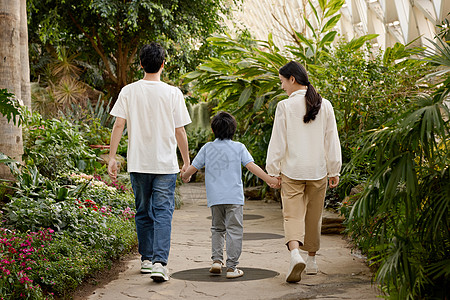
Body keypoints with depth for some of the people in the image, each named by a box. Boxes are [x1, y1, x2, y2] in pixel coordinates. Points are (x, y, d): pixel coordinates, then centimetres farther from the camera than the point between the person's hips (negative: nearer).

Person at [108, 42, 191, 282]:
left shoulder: (129, 91, 0)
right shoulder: (173, 93, -4)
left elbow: (118, 125, -3)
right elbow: (180, 131, -1)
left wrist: (112, 157, 1)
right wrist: (186, 161, 9)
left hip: (138, 163, 2)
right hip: (165, 163, -2)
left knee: (143, 212, 15)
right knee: (163, 212, -2)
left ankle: (147, 259, 23)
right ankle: (159, 262, -13)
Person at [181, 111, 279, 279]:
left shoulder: (207, 148, 6)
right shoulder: (238, 147, 1)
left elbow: (193, 168, 9)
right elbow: (252, 166, -7)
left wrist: (184, 177, 30)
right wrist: (269, 180, -3)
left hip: (214, 197, 3)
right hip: (234, 197, -2)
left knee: (217, 228, 19)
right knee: (234, 230, 0)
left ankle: (216, 259, 5)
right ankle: (232, 267, -3)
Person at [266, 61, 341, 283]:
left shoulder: (285, 106, -9)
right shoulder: (325, 106, 1)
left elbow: (278, 142, -7)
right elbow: (332, 142, 4)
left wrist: (273, 171, 1)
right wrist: (334, 171, 12)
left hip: (292, 171, -3)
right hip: (318, 170, 3)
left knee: (292, 214, -2)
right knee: (314, 216, 16)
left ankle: (295, 253, -26)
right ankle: (312, 260, 27)